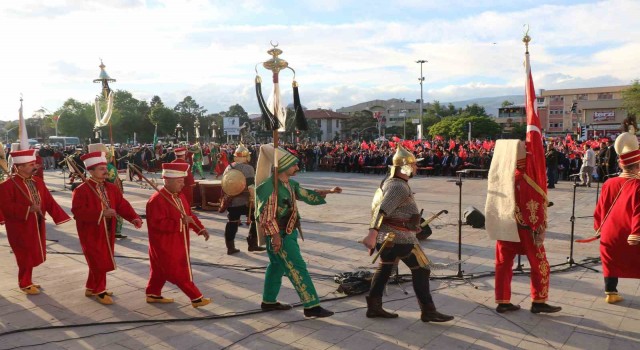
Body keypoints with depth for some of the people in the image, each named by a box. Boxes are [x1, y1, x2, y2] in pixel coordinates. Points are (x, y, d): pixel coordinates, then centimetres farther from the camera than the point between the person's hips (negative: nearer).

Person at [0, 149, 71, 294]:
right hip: (20, 227, -7)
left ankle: (26, 281, 32)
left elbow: (49, 201, 4)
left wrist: (61, 216, -4)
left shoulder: (38, 181, 5)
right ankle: (25, 284, 19)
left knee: (33, 254, 16)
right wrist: (28, 209, -27)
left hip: (37, 225, 7)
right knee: (26, 256, 3)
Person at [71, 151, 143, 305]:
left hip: (107, 233, 7)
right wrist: (101, 213, -31)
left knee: (102, 262, 17)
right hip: (91, 234, -7)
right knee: (99, 263, -1)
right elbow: (78, 211, -24)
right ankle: (99, 291, 17)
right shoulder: (81, 190, -15)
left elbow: (122, 205, -3)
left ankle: (91, 288, 34)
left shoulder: (112, 188, 4)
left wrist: (134, 218, -19)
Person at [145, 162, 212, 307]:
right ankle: (196, 297, 6)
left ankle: (153, 294, 34)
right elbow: (158, 224, -27)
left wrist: (200, 229, -1)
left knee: (161, 270, 20)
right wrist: (181, 222, -28)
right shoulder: (157, 200, -22)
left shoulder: (179, 196, 7)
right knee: (180, 272, -1)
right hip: (166, 245, -9)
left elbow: (189, 215, 13)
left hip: (177, 243, 9)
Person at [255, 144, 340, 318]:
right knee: (297, 268, -8)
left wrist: (328, 191, 14)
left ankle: (269, 301, 32)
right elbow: (266, 214, -23)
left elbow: (306, 194, 19)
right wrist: (275, 236, -25)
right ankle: (311, 306, -3)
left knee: (277, 265, 19)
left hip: (288, 232, 10)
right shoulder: (271, 186, -20)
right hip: (279, 234, -10)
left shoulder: (289, 183, 7)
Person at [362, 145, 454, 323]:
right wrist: (372, 234, -39)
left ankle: (374, 307, 22)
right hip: (400, 237, -10)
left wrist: (411, 225, 28)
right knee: (421, 269, 2)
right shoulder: (399, 187, -19)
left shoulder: (390, 181, 11)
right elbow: (382, 210, -30)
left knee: (385, 268, 16)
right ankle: (428, 311, 10)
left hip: (387, 236, 10)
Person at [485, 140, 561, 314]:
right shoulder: (522, 178, -19)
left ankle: (503, 302, 15)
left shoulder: (498, 174, 0)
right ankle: (538, 301, 15)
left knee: (503, 264, 10)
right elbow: (533, 207, -17)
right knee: (539, 264, 9)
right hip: (523, 228, -6)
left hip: (503, 227, 7)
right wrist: (539, 229, -12)